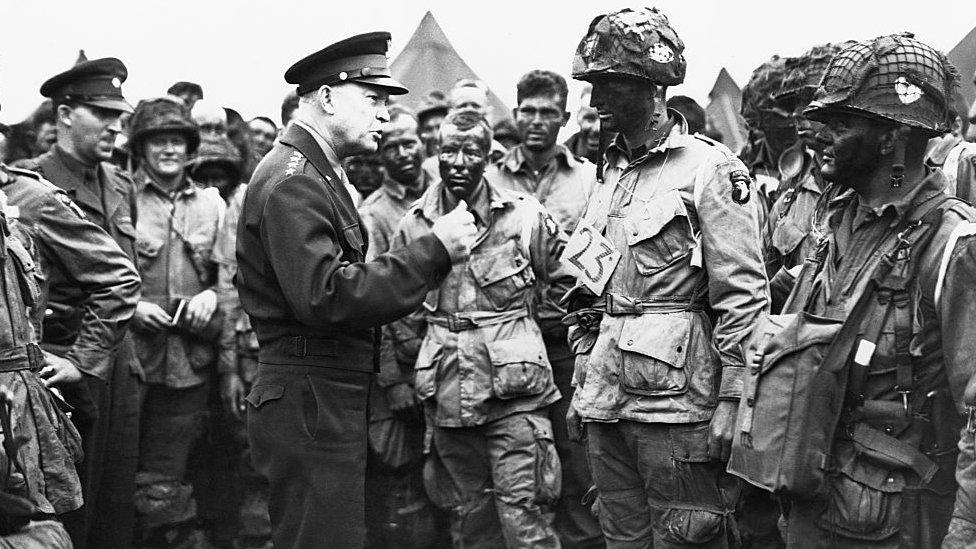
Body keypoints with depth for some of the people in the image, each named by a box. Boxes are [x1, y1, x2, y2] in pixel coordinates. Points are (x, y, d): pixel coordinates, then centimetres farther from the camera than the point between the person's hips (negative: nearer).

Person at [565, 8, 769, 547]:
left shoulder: (709, 169, -8)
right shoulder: (611, 175, 15)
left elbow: (744, 296, -12)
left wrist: (730, 402, -15)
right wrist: (582, 385, 18)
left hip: (676, 402, -7)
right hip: (606, 405, 7)